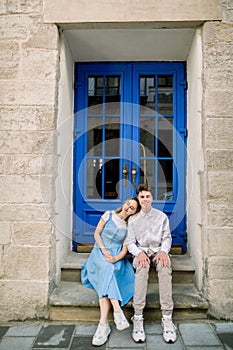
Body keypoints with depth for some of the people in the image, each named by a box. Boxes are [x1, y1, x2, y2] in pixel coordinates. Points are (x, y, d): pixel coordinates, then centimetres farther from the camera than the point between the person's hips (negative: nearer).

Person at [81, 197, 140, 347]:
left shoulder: (129, 227, 6)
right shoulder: (109, 215, 4)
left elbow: (125, 249, 1)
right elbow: (97, 233, 3)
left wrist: (116, 258, -18)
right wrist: (104, 249, -11)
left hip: (117, 257, 1)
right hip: (100, 253, 0)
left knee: (107, 278, -29)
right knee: (107, 269, -34)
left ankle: (103, 324, -34)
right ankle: (117, 310, -38)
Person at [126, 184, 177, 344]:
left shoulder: (162, 216, 12)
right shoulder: (133, 219, 10)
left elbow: (167, 238, 7)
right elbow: (130, 243, 3)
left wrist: (163, 250, -15)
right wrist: (139, 252, -18)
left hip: (158, 250, 1)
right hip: (141, 251, 0)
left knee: (165, 266, -35)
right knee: (143, 266, -36)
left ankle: (167, 318, -35)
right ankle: (138, 318, -37)